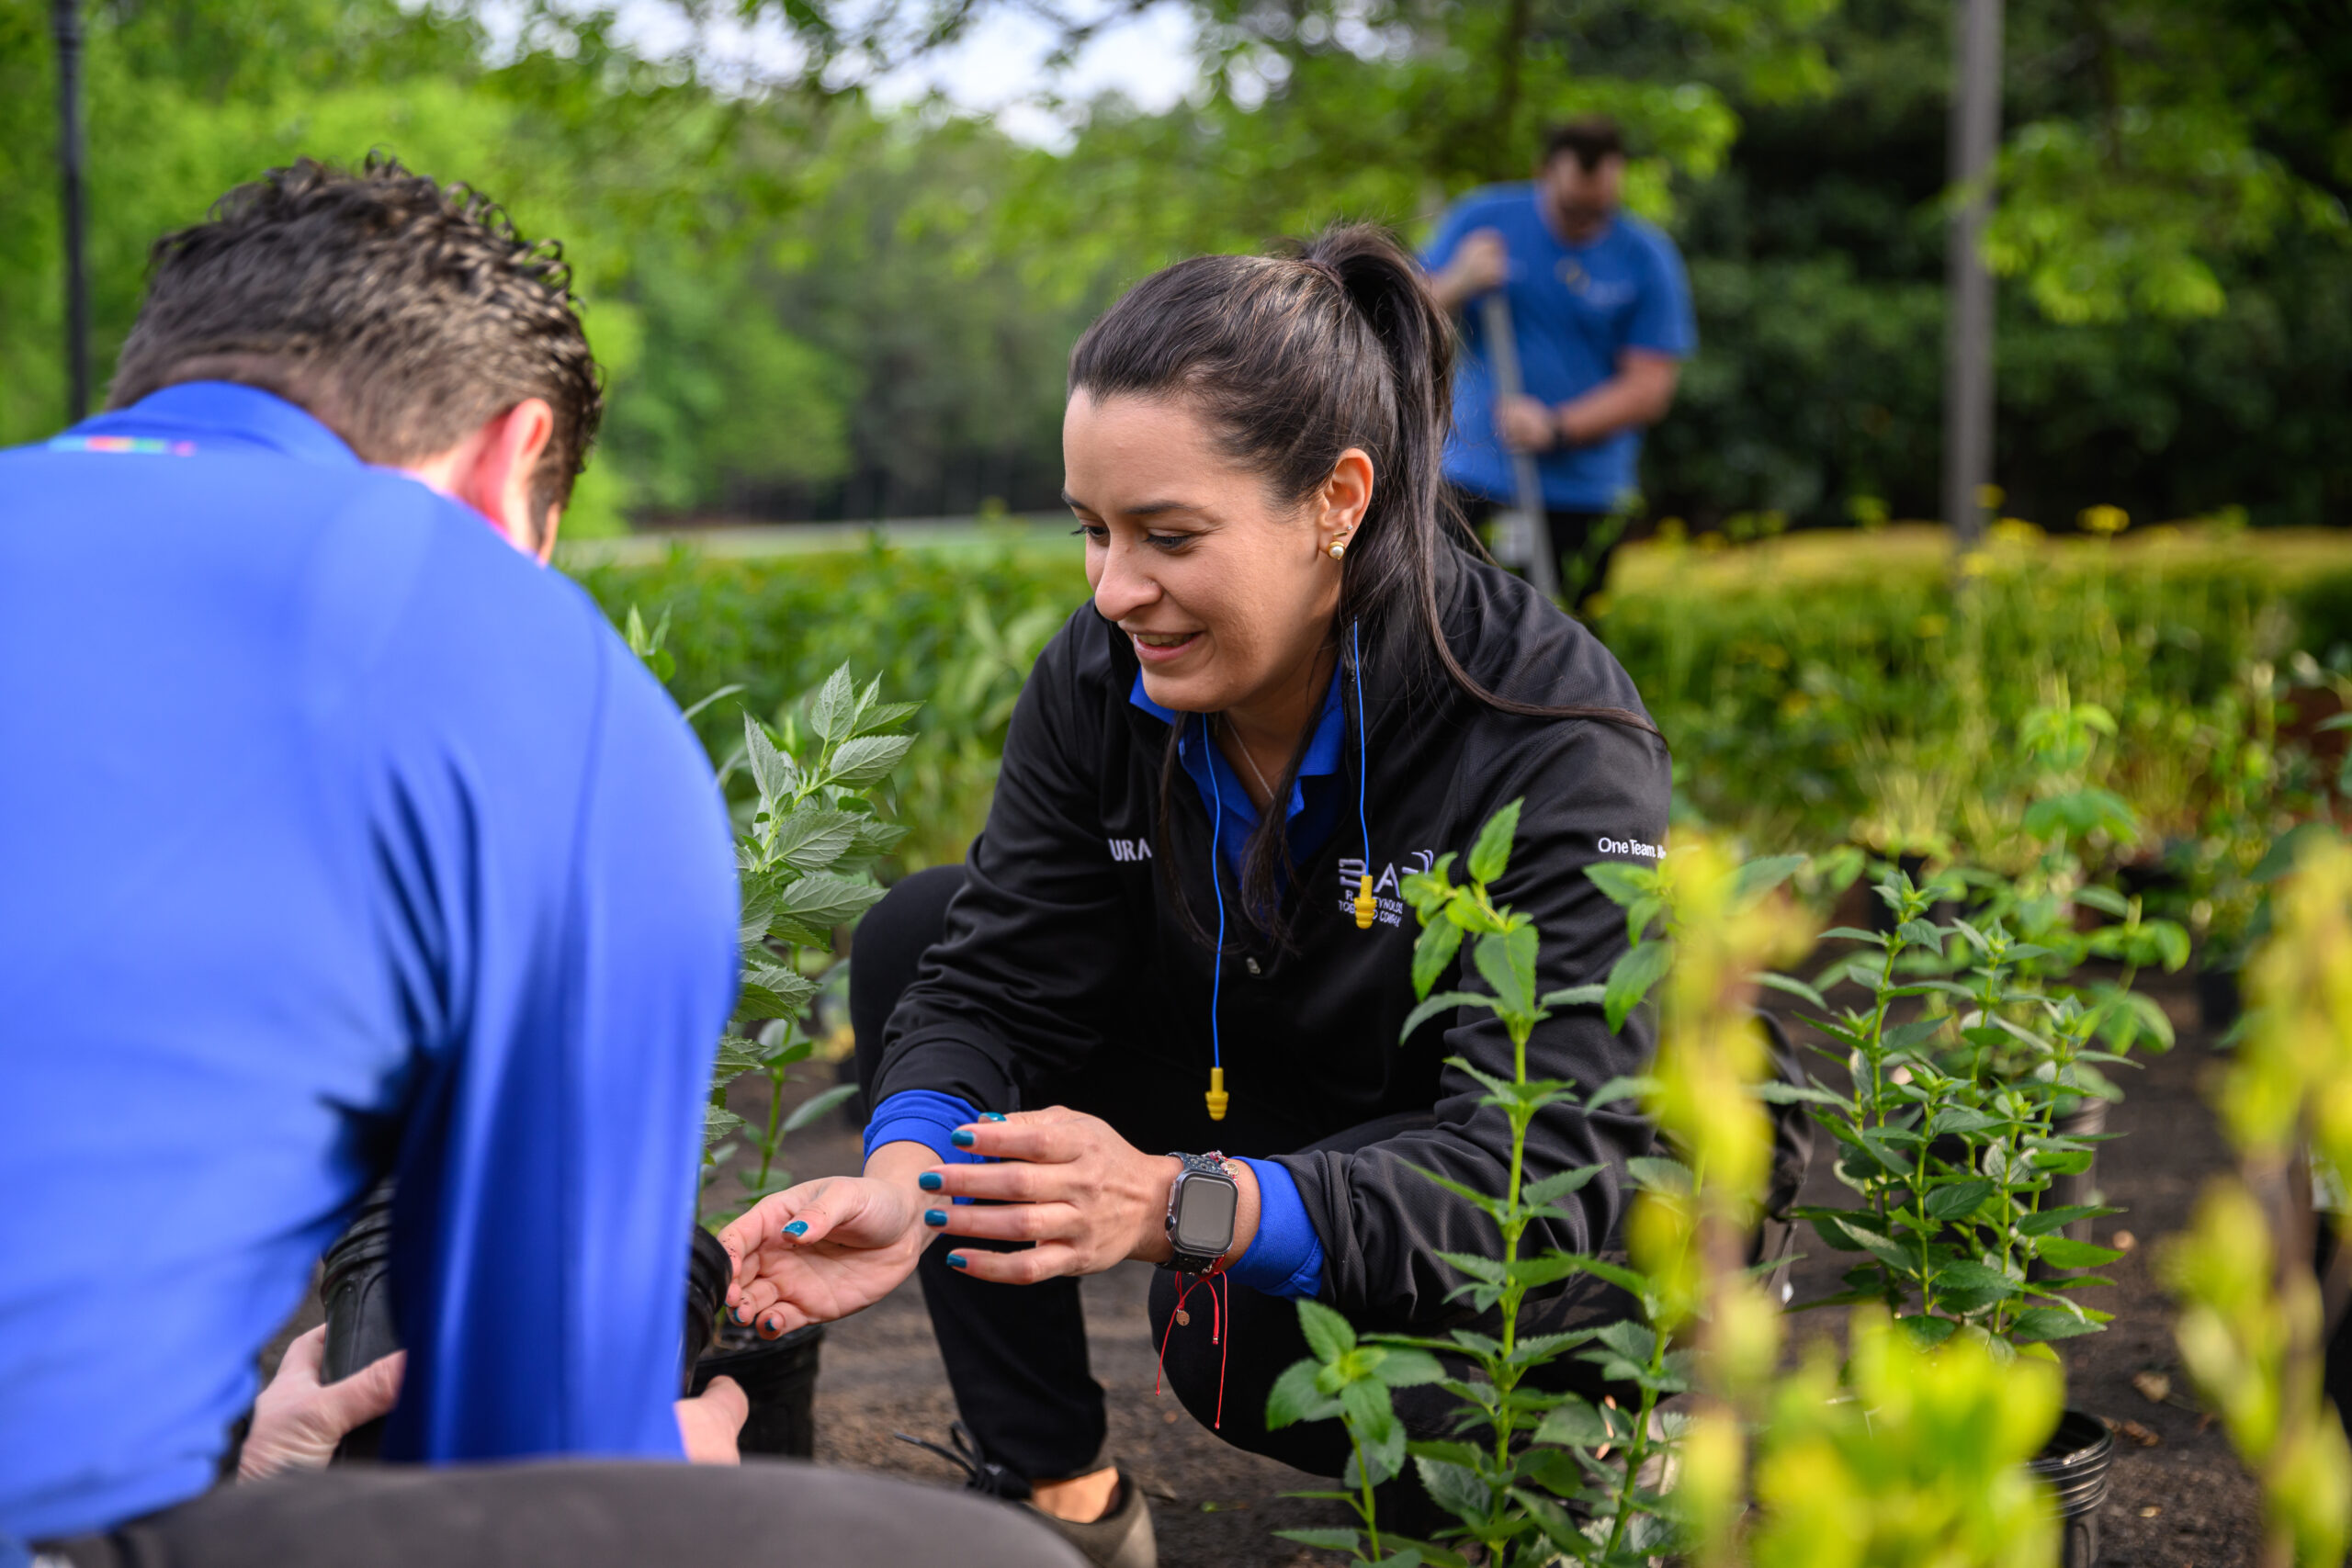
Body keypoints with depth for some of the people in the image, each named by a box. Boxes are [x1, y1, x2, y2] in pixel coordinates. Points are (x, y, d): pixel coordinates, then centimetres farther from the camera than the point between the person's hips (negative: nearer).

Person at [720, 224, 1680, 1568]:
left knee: (1252, 1343, -36)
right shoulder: (1103, 677, -13)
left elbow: (1543, 1167, -36)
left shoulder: (1556, 737, -30)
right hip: (1269, 1124, 6)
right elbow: (994, 985, -13)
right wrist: (899, 1186, -37)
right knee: (914, 937, -9)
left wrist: (1182, 1205, -51)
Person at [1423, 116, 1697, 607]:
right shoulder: (1482, 220, 3)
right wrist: (1457, 285, -16)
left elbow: (1649, 389, -4)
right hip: (1472, 482, 1)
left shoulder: (1648, 260, 0)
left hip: (1583, 496, 0)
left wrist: (1555, 428, -17)